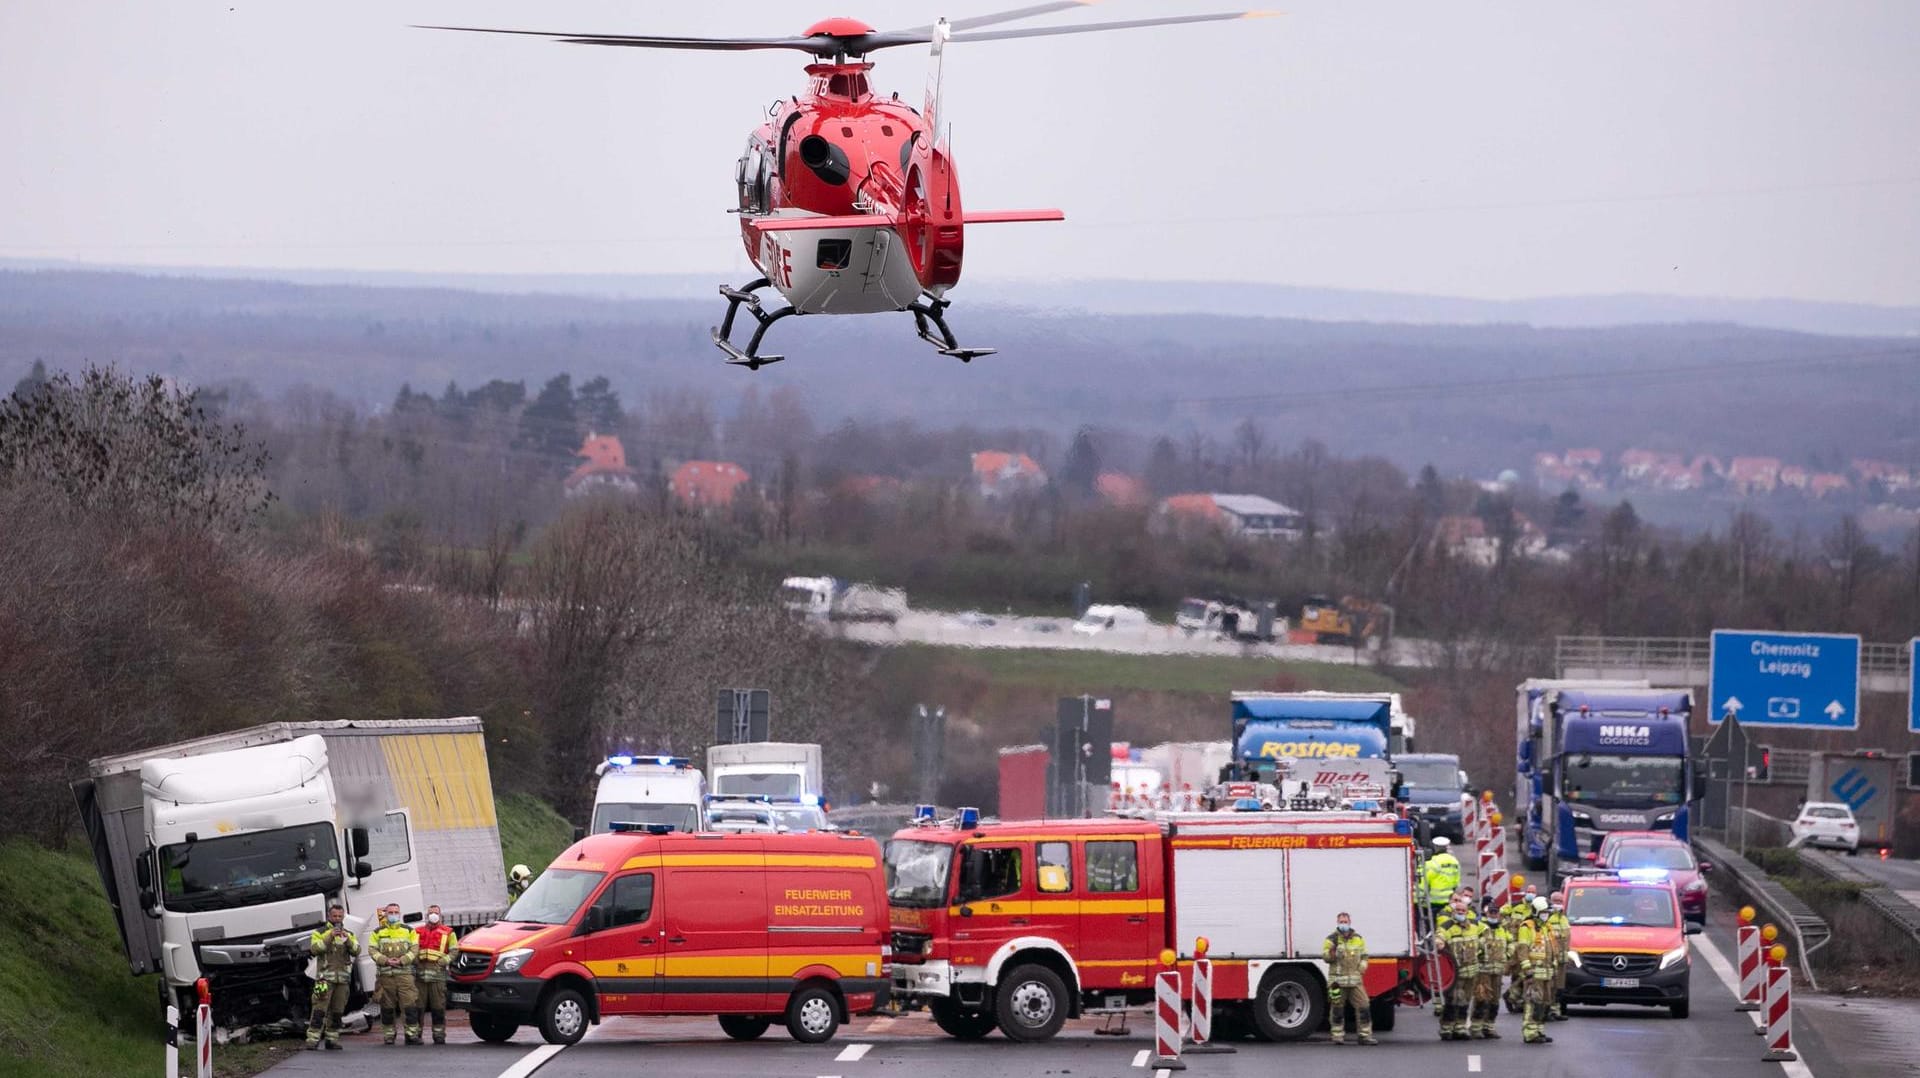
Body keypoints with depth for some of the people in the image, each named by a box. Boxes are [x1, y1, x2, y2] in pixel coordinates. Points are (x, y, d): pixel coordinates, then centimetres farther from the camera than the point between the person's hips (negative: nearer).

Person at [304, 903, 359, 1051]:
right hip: (325, 977, -4)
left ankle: (332, 1039, 12)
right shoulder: (320, 933, 7)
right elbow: (314, 949, -10)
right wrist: (329, 937, -18)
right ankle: (312, 1040, -14)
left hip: (343, 979, 4)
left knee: (336, 1011, 6)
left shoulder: (349, 935, 16)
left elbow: (356, 951, 1)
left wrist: (347, 939, -16)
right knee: (319, 1010, -12)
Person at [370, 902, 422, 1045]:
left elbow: (414, 949, 4)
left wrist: (402, 960, -11)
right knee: (387, 1007, 3)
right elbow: (372, 950, 3)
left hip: (405, 973, -1)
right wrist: (386, 960, -13)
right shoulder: (378, 932, 13)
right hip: (385, 974, 1)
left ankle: (412, 1033, -10)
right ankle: (389, 1034, 11)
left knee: (410, 1004, -11)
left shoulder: (409, 931, 12)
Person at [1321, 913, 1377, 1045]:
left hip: (1355, 980, 3)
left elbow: (1364, 956, 23)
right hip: (1337, 979, -3)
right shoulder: (1332, 939, 1)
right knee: (1337, 1009, 0)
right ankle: (1338, 1036, 8)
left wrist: (1362, 966, 3)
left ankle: (1365, 1036, 1)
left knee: (1363, 1006, -3)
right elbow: (1326, 957, -6)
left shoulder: (1358, 939, 13)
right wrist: (1332, 950, -26)